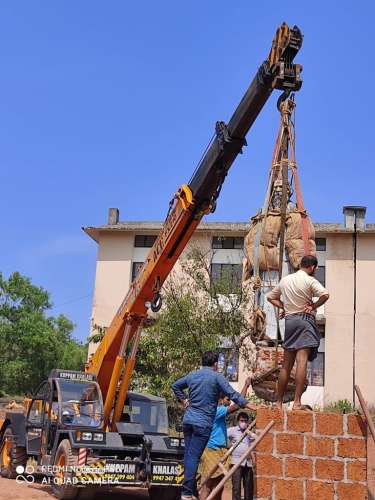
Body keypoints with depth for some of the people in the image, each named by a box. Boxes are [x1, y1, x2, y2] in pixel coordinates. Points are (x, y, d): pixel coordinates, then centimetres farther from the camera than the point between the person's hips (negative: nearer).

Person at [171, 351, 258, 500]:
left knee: (188, 455, 9)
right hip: (203, 423, -6)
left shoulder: (192, 375, 11)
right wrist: (248, 404, -7)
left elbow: (175, 386, 24)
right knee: (193, 456, -7)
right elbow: (232, 393, -11)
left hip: (188, 420, 6)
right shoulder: (216, 377, -6)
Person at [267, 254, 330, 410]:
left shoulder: (285, 280, 14)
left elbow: (270, 297, 23)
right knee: (302, 361, -11)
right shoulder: (309, 280, -5)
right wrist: (314, 306, -5)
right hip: (305, 319, -6)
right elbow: (325, 295, -20)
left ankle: (279, 402, 15)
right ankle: (297, 402, -18)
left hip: (289, 320, 6)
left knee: (286, 364, 10)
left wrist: (283, 307, 12)